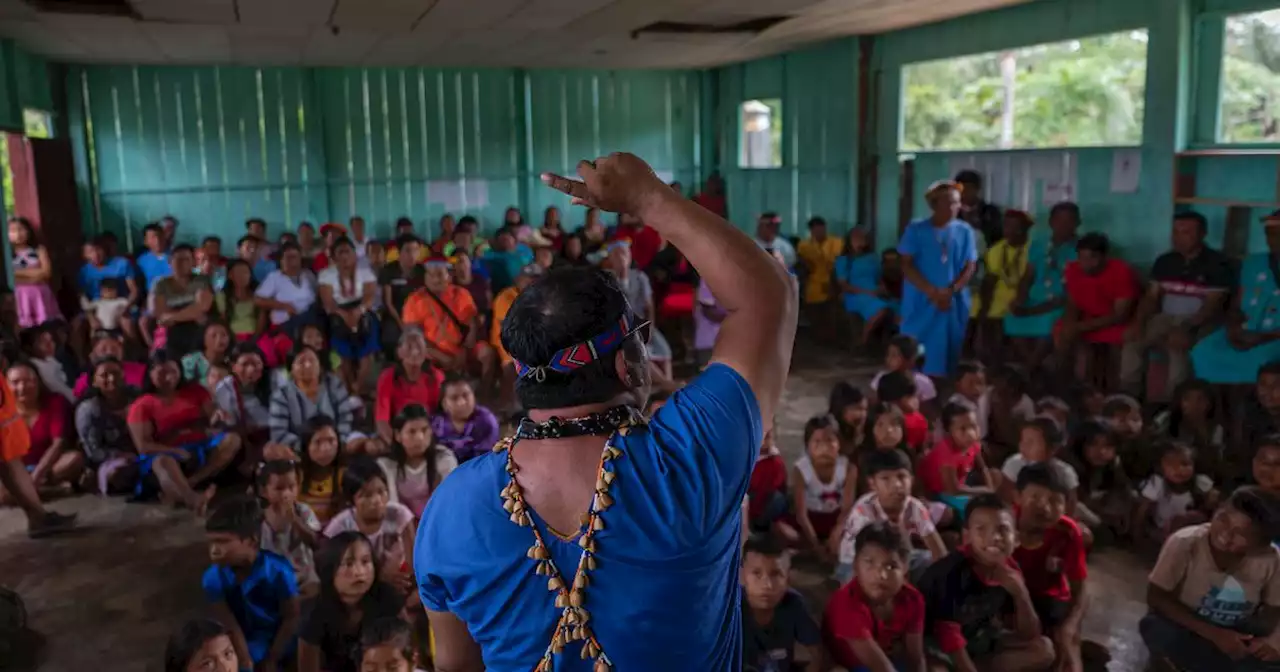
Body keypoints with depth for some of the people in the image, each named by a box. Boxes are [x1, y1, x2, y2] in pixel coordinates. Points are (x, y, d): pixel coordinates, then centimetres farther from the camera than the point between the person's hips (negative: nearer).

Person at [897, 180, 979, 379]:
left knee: (947, 350, 5)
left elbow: (970, 266, 3)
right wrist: (932, 292, -15)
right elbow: (907, 265, -6)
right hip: (920, 301, -2)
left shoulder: (965, 231, 4)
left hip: (954, 303, 2)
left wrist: (950, 291, -13)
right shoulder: (916, 229, -2)